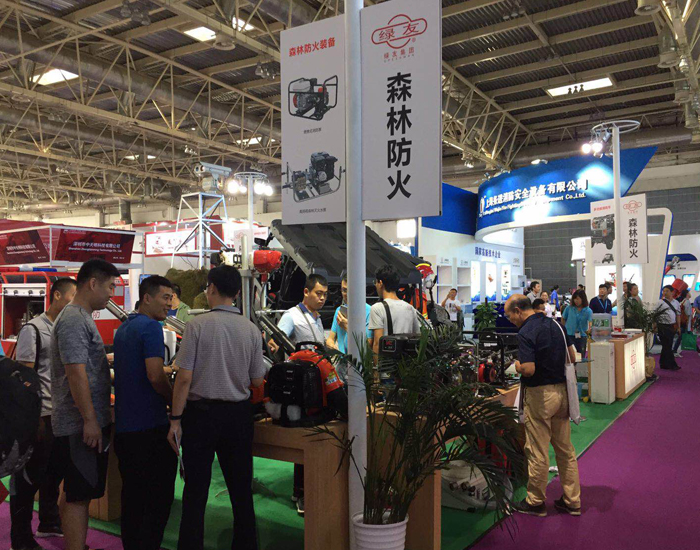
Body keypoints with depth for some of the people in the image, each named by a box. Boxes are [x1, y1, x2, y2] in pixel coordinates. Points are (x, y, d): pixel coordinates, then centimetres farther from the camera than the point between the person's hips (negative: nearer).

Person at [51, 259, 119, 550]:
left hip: (84, 424, 10)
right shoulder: (74, 320, -16)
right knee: (78, 497, -5)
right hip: (82, 425, -10)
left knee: (74, 494, 16)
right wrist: (90, 419, -22)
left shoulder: (80, 318, 17)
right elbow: (76, 373, -22)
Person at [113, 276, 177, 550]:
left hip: (124, 426, 9)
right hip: (151, 425, -9)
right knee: (158, 496, 0)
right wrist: (175, 403, -8)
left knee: (132, 494, 16)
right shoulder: (151, 327, -14)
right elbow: (155, 376, -23)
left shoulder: (123, 328, 15)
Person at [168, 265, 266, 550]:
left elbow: (185, 377, -12)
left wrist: (175, 420, -5)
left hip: (201, 412, -3)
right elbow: (257, 381, 4)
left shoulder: (198, 324, -10)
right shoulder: (251, 329, -1)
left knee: (195, 494, 6)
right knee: (241, 491, 14)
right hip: (239, 414, 3)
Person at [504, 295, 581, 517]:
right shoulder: (554, 324, 8)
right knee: (566, 449, 15)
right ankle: (572, 501, 24)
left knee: (538, 452, 4)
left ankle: (536, 503, 17)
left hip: (539, 395, -8)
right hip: (561, 391, 8)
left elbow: (529, 369, -26)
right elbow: (572, 357, 14)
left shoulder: (525, 333, -18)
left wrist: (515, 365, -6)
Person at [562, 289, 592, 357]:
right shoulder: (569, 308, -2)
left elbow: (590, 322, -17)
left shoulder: (588, 311, -6)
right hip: (569, 335, 0)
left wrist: (589, 329, -37)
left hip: (582, 336, 0)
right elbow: (563, 319, 10)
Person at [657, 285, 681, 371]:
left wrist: (678, 327, 10)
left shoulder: (676, 303, 9)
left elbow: (678, 315, 13)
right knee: (667, 346, -4)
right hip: (663, 327, -5)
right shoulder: (660, 302, -4)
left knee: (668, 345, 10)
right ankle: (672, 364, 0)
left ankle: (663, 364, 19)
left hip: (672, 327, 5)